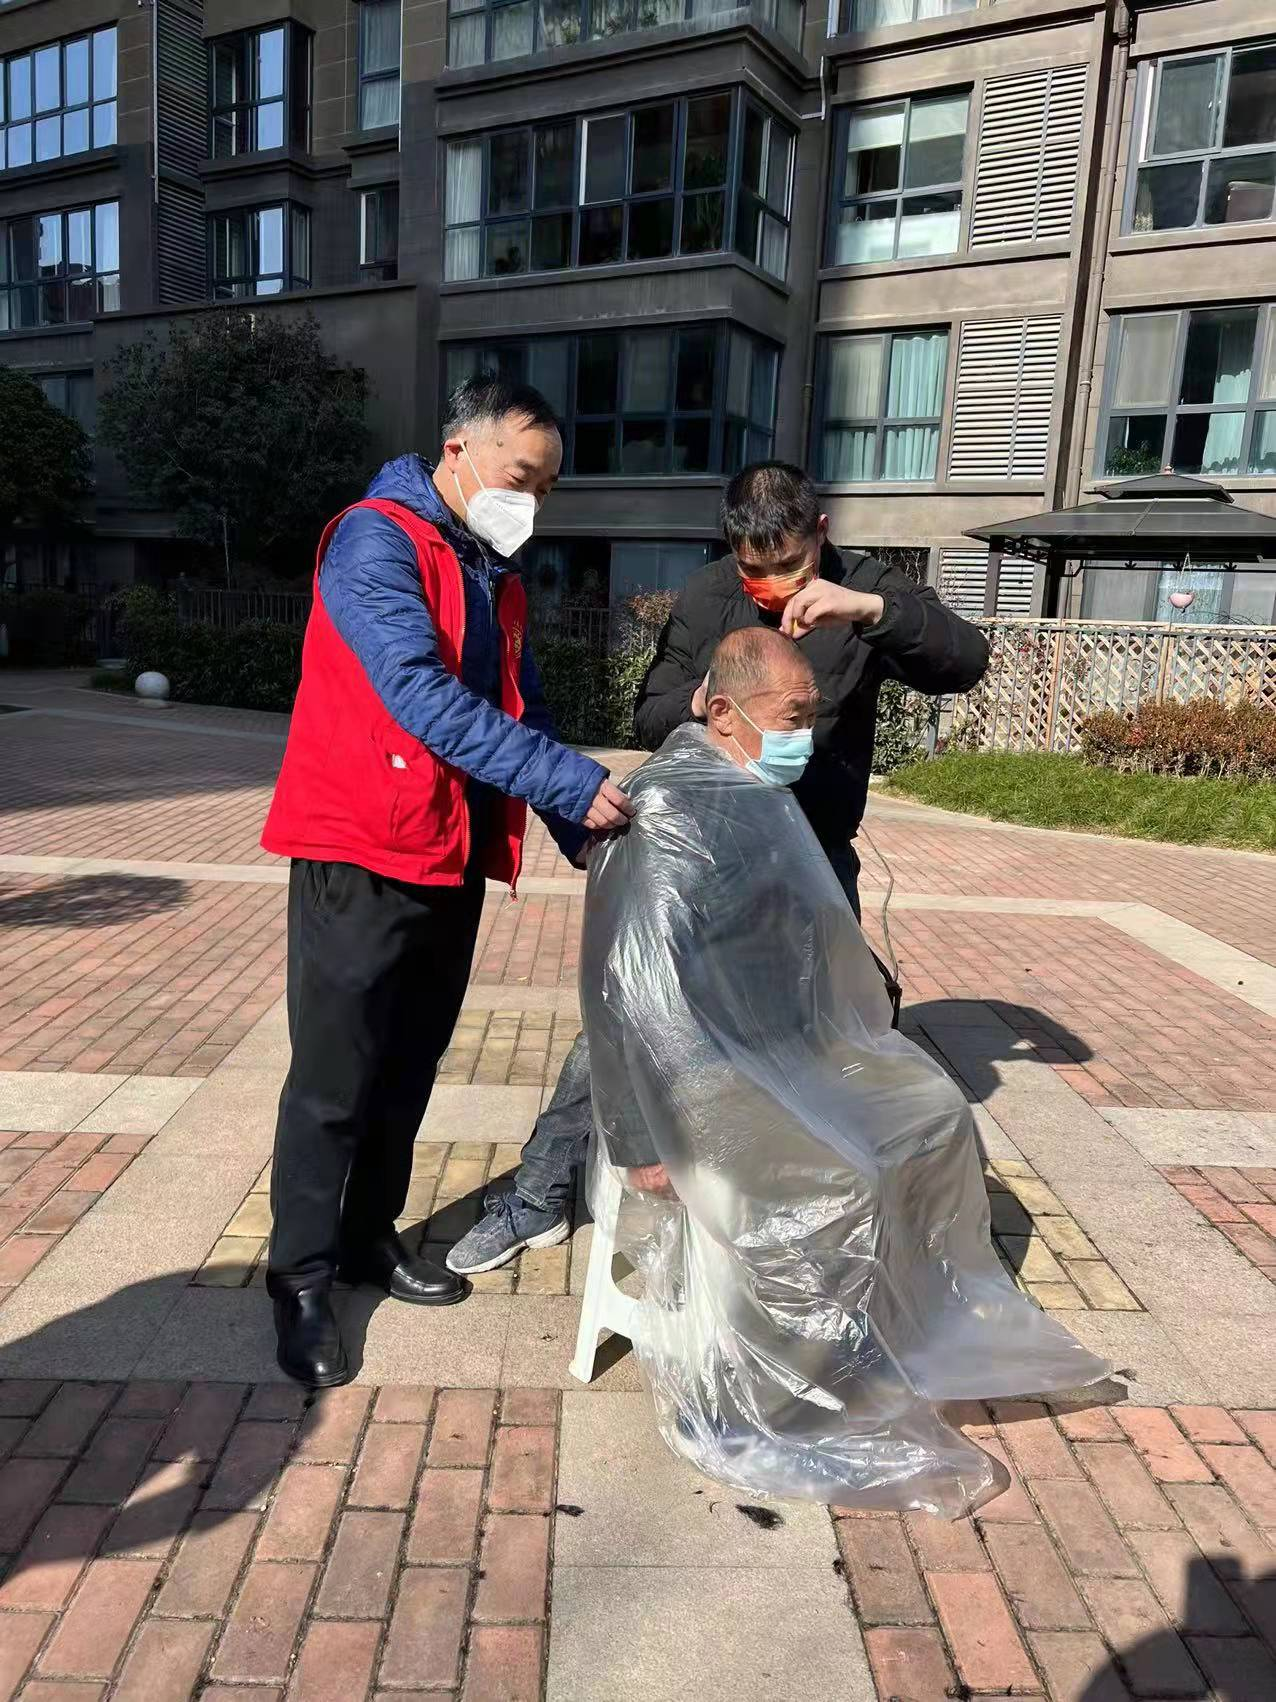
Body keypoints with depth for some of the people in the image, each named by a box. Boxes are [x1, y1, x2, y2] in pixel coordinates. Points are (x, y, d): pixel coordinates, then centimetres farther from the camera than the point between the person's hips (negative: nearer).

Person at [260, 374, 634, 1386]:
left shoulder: (497, 576, 15)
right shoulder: (377, 541, -12)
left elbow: (523, 708, 15)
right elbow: (423, 698, -24)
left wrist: (580, 830, 2)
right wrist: (574, 784, -26)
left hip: (456, 857, 8)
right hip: (363, 855, -8)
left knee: (410, 1063, 15)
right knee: (336, 1075, 0)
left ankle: (370, 1235, 30)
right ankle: (301, 1277, 15)